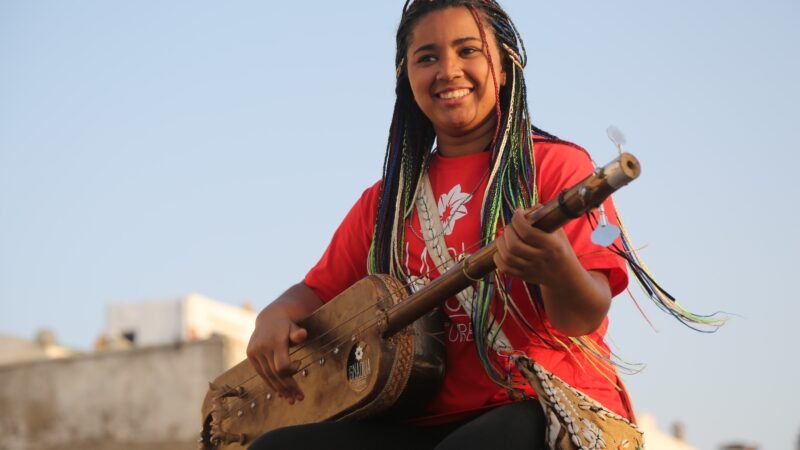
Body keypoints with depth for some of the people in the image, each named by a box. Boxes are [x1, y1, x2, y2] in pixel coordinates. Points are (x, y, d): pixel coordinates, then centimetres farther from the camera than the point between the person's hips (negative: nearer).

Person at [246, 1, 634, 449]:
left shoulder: (555, 164, 2)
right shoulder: (387, 200, 17)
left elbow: (586, 318, -8)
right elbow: (320, 290, 24)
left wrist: (555, 268, -32)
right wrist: (277, 316, 0)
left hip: (546, 405, -5)